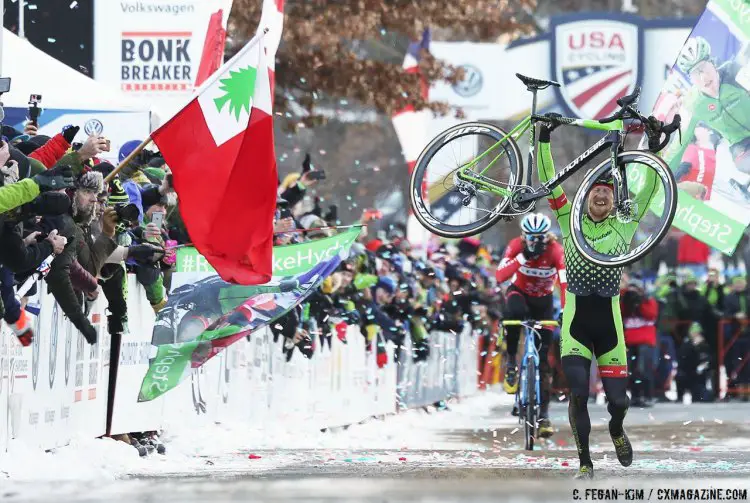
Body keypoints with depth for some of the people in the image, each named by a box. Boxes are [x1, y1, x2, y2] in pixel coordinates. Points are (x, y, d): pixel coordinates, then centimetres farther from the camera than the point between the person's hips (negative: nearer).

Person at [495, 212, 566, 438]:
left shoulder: (555, 251, -25)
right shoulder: (516, 246, -23)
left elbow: (565, 282, -34)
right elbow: (500, 276, -33)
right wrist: (523, 258, -44)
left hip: (543, 300, 0)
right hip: (519, 292, 0)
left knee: (543, 356, -5)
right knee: (514, 313, -39)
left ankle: (543, 412, 4)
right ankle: (510, 361, -16)